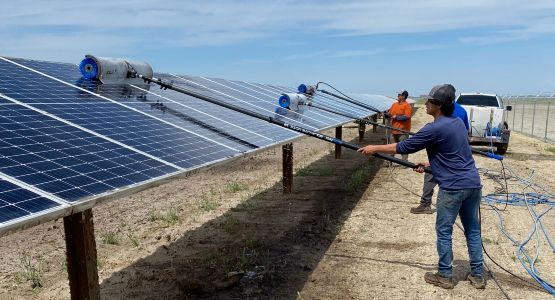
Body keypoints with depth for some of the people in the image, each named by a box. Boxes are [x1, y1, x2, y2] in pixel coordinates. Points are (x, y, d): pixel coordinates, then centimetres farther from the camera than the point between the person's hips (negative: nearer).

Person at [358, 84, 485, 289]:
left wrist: (375, 148, 0)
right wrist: (430, 164, 18)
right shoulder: (457, 123, 11)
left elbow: (403, 147, -9)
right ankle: (477, 275, 25)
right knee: (473, 230, 15)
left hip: (453, 187, -8)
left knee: (444, 232, 6)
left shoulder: (435, 128, -15)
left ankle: (444, 276, 17)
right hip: (473, 183, 8)